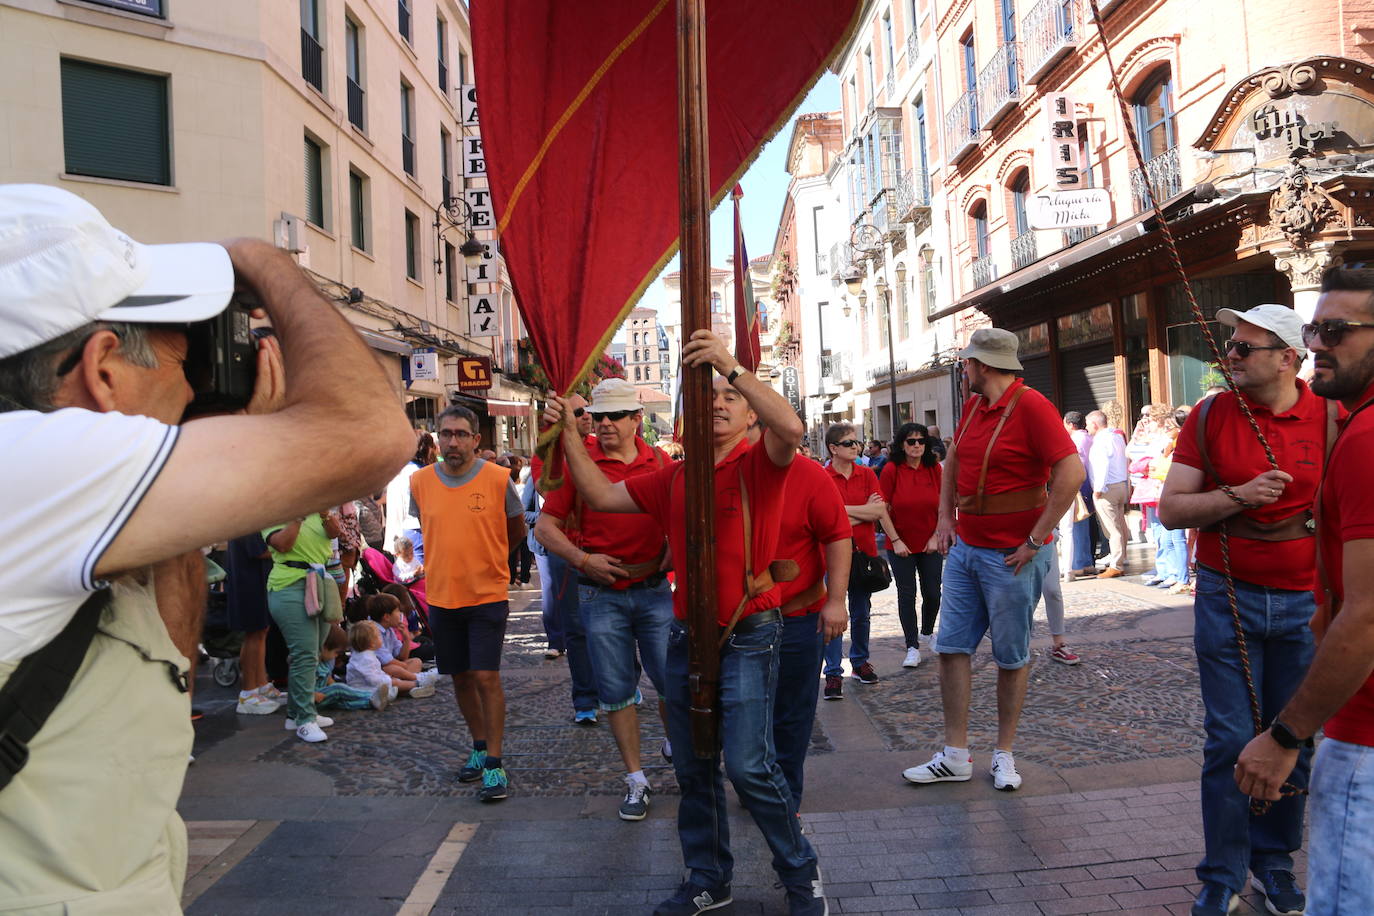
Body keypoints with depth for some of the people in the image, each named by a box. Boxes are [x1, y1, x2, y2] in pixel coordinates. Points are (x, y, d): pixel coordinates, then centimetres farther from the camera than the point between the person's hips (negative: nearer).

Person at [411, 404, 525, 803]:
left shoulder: (498, 479, -10)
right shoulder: (420, 482, 0)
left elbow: (517, 530, 6)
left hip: (487, 595, -4)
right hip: (441, 595, 4)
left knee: (486, 677, -7)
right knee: (461, 677, 14)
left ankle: (494, 764, 3)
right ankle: (479, 747, 33)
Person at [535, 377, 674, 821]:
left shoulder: (661, 463, 3)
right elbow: (546, 526, -1)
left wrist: (674, 552, 0)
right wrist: (583, 559, -13)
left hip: (654, 589, 1)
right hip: (601, 593, -1)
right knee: (616, 690, 6)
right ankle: (636, 780, 20)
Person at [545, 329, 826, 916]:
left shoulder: (759, 465, -5)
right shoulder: (674, 478, 10)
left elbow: (790, 428, -27)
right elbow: (602, 495, 11)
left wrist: (732, 367, -31)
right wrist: (568, 436, 3)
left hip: (747, 635, -6)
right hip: (686, 635, 6)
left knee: (750, 766, -8)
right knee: (693, 767, 14)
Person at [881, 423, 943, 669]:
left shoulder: (934, 469, -2)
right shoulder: (891, 470, -11)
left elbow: (942, 507, 3)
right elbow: (882, 509, -8)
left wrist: (936, 537, -4)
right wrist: (895, 541, -10)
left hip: (930, 545, 3)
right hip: (901, 545, -2)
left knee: (933, 594, 8)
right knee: (906, 595, 2)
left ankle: (927, 633, 35)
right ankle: (912, 647, 12)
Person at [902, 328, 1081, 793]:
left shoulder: (1031, 405, -16)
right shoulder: (972, 406, 9)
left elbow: (1071, 472, -23)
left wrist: (1035, 540, -21)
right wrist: (945, 517, 13)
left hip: (1012, 557, -8)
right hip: (965, 547, 8)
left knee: (1012, 656, 7)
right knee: (951, 646, 6)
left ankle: (1004, 754, 23)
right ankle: (955, 756, 16)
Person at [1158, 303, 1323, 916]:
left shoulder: (1330, 417, -1)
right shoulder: (1209, 418, -2)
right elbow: (1170, 509, -3)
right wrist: (1239, 496, -19)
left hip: (1305, 604, 1)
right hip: (1227, 598, -1)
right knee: (1231, 741, 3)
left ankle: (1274, 860, 31)